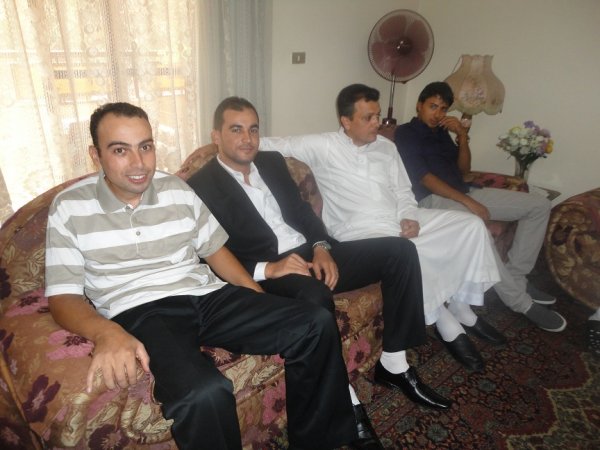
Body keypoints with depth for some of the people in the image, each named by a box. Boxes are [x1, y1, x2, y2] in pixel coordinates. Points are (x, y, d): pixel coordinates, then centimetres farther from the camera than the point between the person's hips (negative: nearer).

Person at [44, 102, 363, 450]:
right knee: (204, 393, -37)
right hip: (139, 313, -4)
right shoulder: (69, 208, 2)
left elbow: (215, 250, 14)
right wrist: (106, 332, -25)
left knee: (317, 324, -11)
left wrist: (264, 304, 2)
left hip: (209, 297, 5)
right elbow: (63, 296, -2)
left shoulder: (177, 189, 11)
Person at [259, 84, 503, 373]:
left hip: (400, 222, 7)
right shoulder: (323, 146, -1)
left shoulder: (386, 147, 15)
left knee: (471, 224, -3)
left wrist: (409, 217, -5)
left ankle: (461, 308, 5)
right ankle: (447, 326, -14)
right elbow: (278, 144, -4)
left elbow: (403, 192, 15)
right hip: (359, 230, -6)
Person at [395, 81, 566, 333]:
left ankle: (516, 275, 4)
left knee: (539, 205, 1)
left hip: (464, 192, 9)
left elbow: (463, 170, 17)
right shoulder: (405, 133, -2)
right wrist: (467, 201, -20)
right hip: (434, 199, -8)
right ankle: (521, 302, -24)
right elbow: (423, 178, -14)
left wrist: (462, 136, 1)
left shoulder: (441, 131, 22)